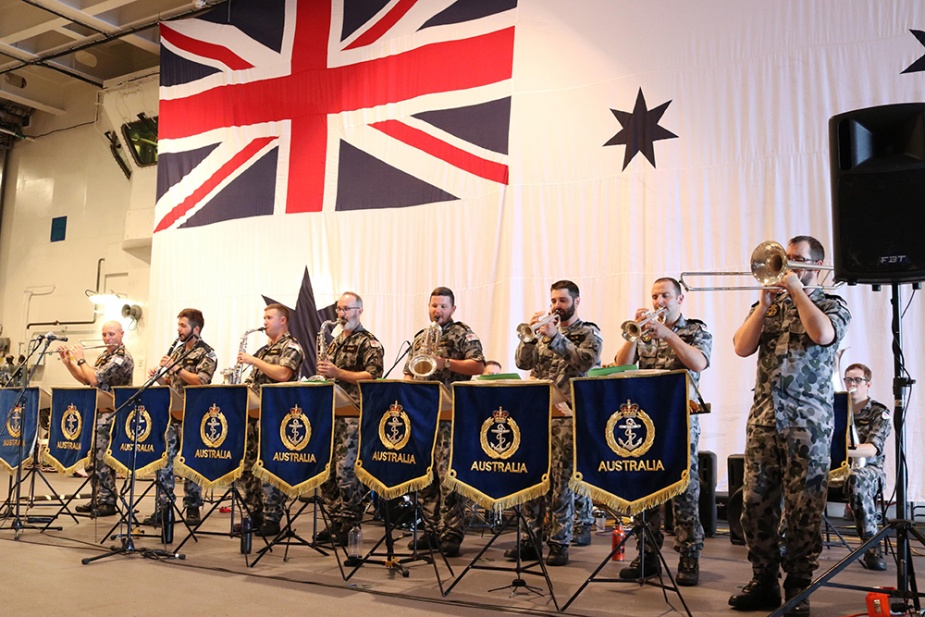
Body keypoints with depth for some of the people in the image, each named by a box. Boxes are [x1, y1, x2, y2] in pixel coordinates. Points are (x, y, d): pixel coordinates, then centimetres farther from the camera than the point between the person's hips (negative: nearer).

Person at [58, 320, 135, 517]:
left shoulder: (121, 358, -14)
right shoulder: (104, 356, 16)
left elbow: (95, 378, -21)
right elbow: (85, 379, 20)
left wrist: (80, 359, -8)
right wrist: (68, 362, 10)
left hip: (111, 416, -9)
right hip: (98, 414, 9)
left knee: (102, 458, -9)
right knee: (94, 457, 12)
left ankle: (108, 502, -2)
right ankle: (97, 499, 20)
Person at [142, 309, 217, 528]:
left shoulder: (207, 354, -5)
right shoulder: (177, 350, 16)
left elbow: (200, 381, -19)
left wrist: (175, 367, -17)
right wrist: (158, 377, 1)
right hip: (171, 414, 7)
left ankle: (192, 509, 12)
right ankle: (162, 508, 10)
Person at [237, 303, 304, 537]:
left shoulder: (291, 347, -3)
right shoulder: (264, 349, 22)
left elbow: (282, 374, -19)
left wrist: (253, 361, -14)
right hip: (253, 413, 9)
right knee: (248, 465, 7)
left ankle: (271, 519, -2)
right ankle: (254, 514, 16)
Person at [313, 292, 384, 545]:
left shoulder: (369, 342, -3)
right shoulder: (336, 341, 21)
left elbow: (373, 376, -15)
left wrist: (338, 373, -20)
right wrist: (324, 372, 9)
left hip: (353, 414, -8)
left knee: (346, 469, -10)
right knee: (326, 469, 6)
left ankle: (350, 527, -1)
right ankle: (335, 522, 16)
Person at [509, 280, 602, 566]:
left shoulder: (589, 334, 4)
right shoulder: (544, 331, 17)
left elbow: (586, 362, -15)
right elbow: (522, 362, 7)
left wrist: (556, 337, -22)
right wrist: (530, 335, -8)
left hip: (568, 416, -4)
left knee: (560, 481, -3)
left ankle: (559, 543, 6)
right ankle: (531, 540, 14)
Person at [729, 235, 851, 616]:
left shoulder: (832, 305, 6)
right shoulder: (768, 306, 16)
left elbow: (822, 334, -17)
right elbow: (742, 347, 2)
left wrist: (796, 289, -7)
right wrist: (765, 303, -5)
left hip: (807, 421, -4)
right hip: (763, 418, 4)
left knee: (803, 508, -1)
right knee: (756, 503, 4)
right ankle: (763, 582, 15)